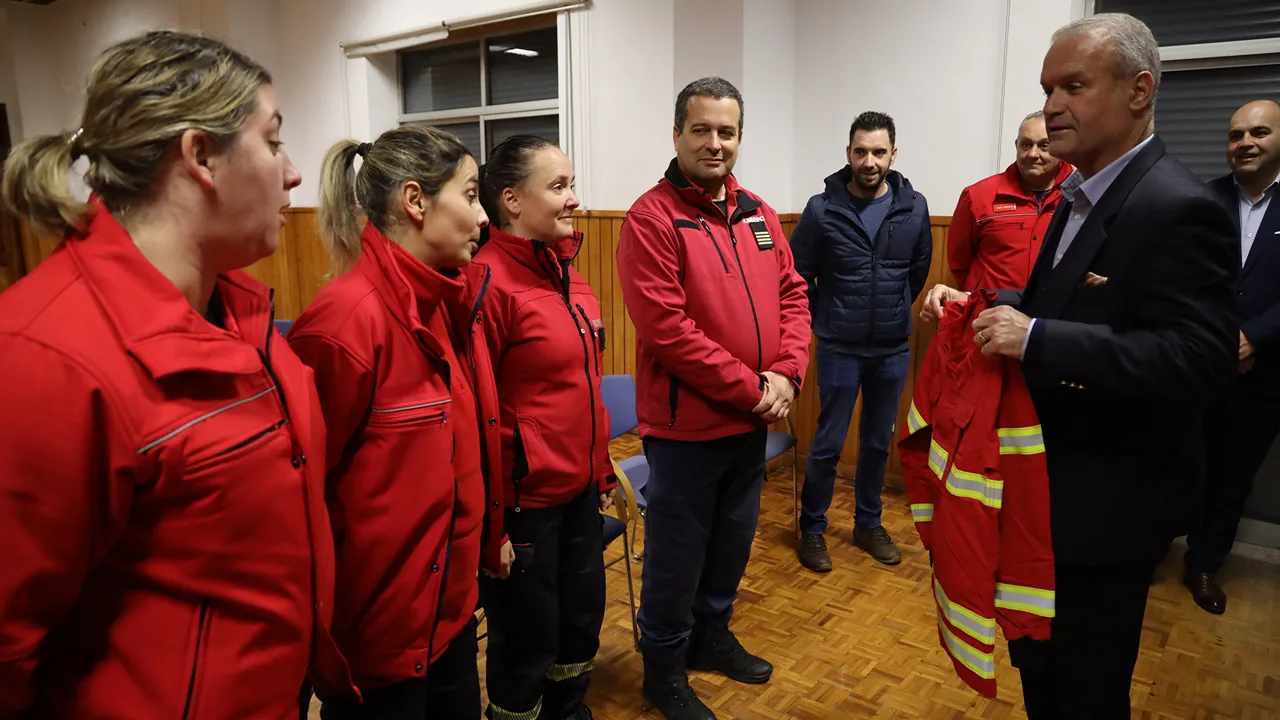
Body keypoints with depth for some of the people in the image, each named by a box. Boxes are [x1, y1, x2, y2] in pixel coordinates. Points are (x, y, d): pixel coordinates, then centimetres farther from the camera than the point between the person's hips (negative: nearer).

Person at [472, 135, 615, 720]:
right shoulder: (488, 282, -19)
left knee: (583, 620, 23)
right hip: (523, 499, -8)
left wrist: (602, 471, 16)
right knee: (527, 643, 11)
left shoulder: (563, 268, 7)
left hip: (579, 488, 8)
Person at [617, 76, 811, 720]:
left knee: (732, 542, 23)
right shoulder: (652, 218, -14)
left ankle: (712, 635, 46)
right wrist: (750, 387, -18)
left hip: (752, 422, 7)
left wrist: (785, 373, -8)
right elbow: (666, 328, -22)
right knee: (676, 556, 10)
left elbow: (792, 295, 8)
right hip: (686, 425, -7)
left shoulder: (758, 214, 8)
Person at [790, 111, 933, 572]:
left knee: (879, 442, 15)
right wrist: (824, 321, 5)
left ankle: (869, 524, 32)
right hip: (840, 349, -3)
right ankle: (812, 528, 21)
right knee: (828, 443, 3)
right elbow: (797, 274, -1)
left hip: (894, 349, 3)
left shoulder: (914, 207, -3)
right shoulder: (822, 209, -11)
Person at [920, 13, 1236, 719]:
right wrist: (975, 304, -1)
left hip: (1108, 501, -9)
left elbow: (1198, 360, -28)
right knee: (1036, 663, 25)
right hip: (1051, 485, 9)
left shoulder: (1176, 208, -21)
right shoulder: (1081, 194, 8)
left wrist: (1036, 339, -32)